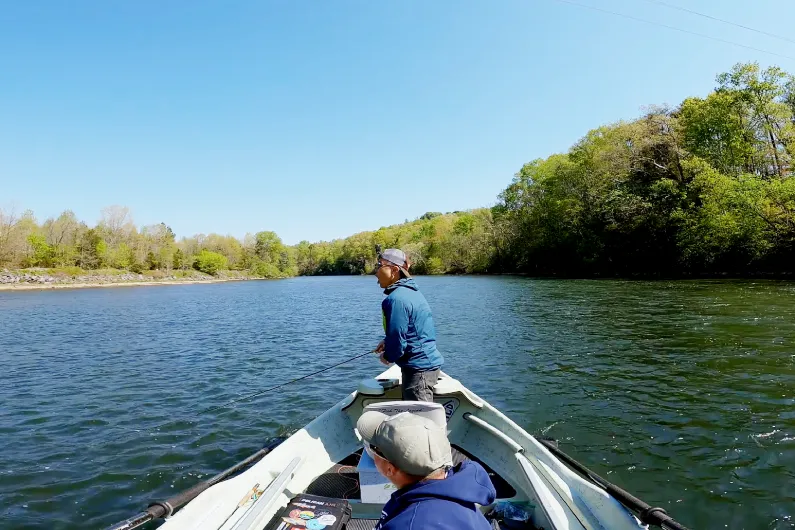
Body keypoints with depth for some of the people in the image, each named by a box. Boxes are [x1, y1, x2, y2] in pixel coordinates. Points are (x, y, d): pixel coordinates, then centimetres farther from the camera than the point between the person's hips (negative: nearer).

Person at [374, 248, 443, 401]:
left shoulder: (396, 299, -21)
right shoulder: (411, 291, 10)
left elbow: (398, 338, -21)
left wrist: (388, 357, -2)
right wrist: (387, 342, 12)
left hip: (419, 369, -10)